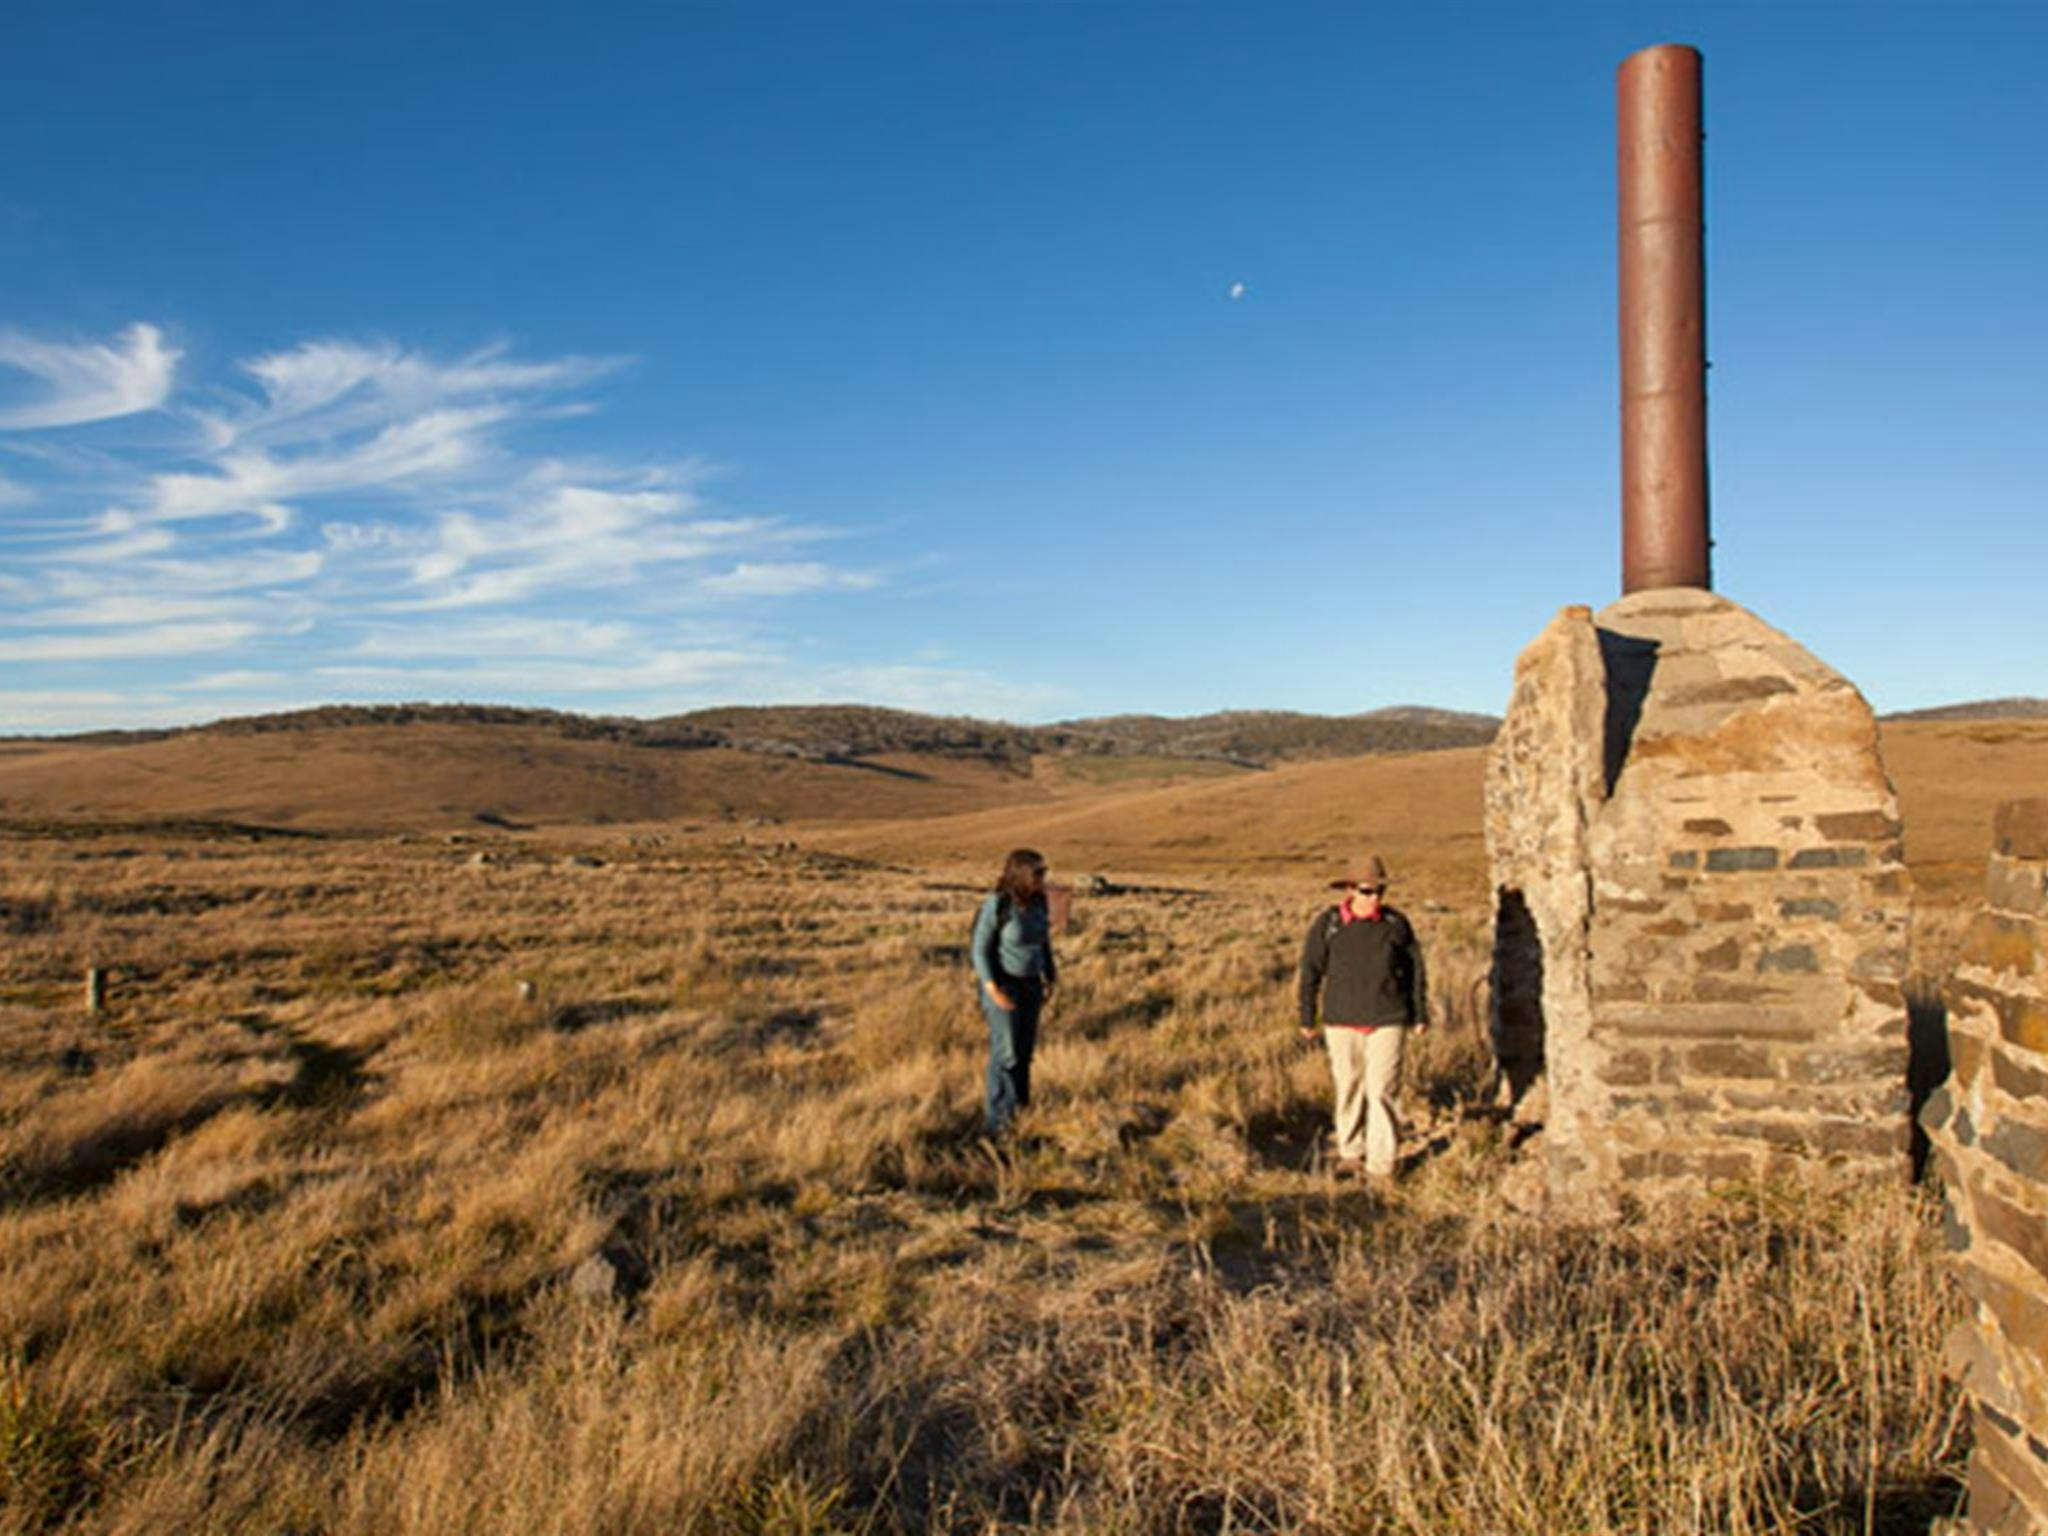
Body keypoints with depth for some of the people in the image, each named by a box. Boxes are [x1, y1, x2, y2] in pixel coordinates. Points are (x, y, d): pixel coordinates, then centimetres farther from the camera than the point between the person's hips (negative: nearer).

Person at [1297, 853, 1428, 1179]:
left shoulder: (1396, 924, -2)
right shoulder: (1327, 924, -5)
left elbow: (1415, 971, 8)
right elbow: (1311, 972, 3)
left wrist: (1420, 1015, 12)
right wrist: (1307, 1018, 6)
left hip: (1387, 1021, -1)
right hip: (1342, 1021, 1)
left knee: (1381, 1090, -6)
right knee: (1349, 1087, 11)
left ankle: (1381, 1163, 2)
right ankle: (1350, 1151, 28)